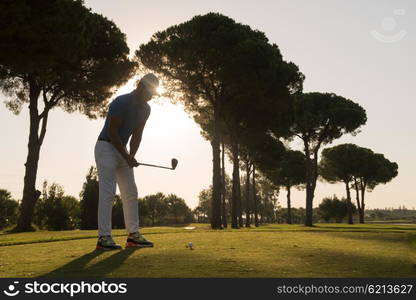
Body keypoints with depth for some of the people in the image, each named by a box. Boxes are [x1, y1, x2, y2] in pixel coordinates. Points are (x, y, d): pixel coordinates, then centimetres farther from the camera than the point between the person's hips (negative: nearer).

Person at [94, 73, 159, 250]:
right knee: (108, 192, -12)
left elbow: (136, 135, 6)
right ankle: (104, 237, -10)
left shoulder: (145, 109, 5)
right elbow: (112, 132, -19)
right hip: (106, 147, -8)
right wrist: (127, 157, -19)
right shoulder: (121, 102, -19)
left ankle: (133, 234, 8)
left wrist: (131, 156, -9)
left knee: (131, 192, 4)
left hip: (122, 150, 8)